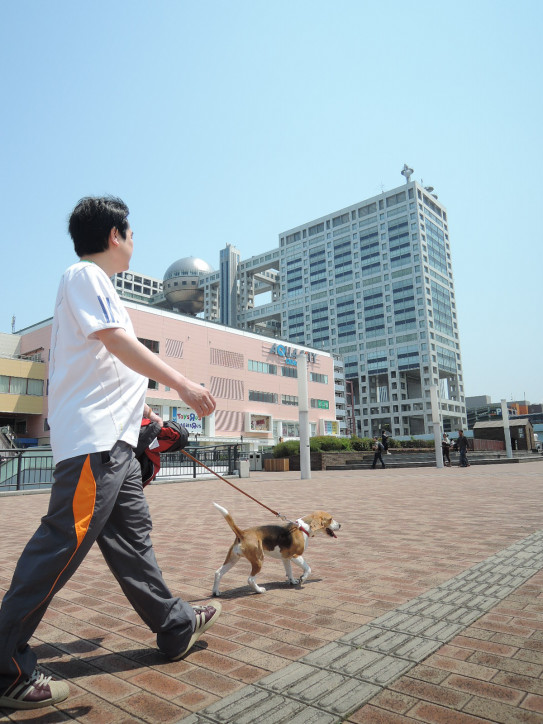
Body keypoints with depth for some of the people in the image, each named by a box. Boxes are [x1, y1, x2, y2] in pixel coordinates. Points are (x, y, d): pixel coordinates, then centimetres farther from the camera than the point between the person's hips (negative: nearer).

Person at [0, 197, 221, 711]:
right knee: (62, 544, -6)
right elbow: (117, 342, -17)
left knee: (132, 536, 13)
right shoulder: (84, 274, -5)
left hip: (113, 441, 11)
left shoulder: (95, 283, 25)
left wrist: (139, 409, 31)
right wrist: (183, 384, -18)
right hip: (93, 439, -11)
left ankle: (176, 627, 25)